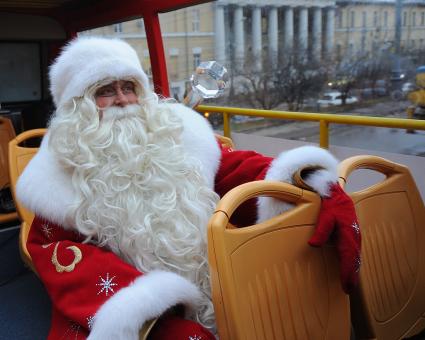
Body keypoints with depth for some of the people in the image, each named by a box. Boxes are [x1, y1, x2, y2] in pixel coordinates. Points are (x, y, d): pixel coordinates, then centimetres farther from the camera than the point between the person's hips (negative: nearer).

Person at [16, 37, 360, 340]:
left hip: (215, 290, 4)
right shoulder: (63, 167, 6)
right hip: (142, 309, -3)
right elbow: (52, 246, -2)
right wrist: (128, 303, -19)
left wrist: (314, 181, -19)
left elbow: (239, 168, 1)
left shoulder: (176, 133, 10)